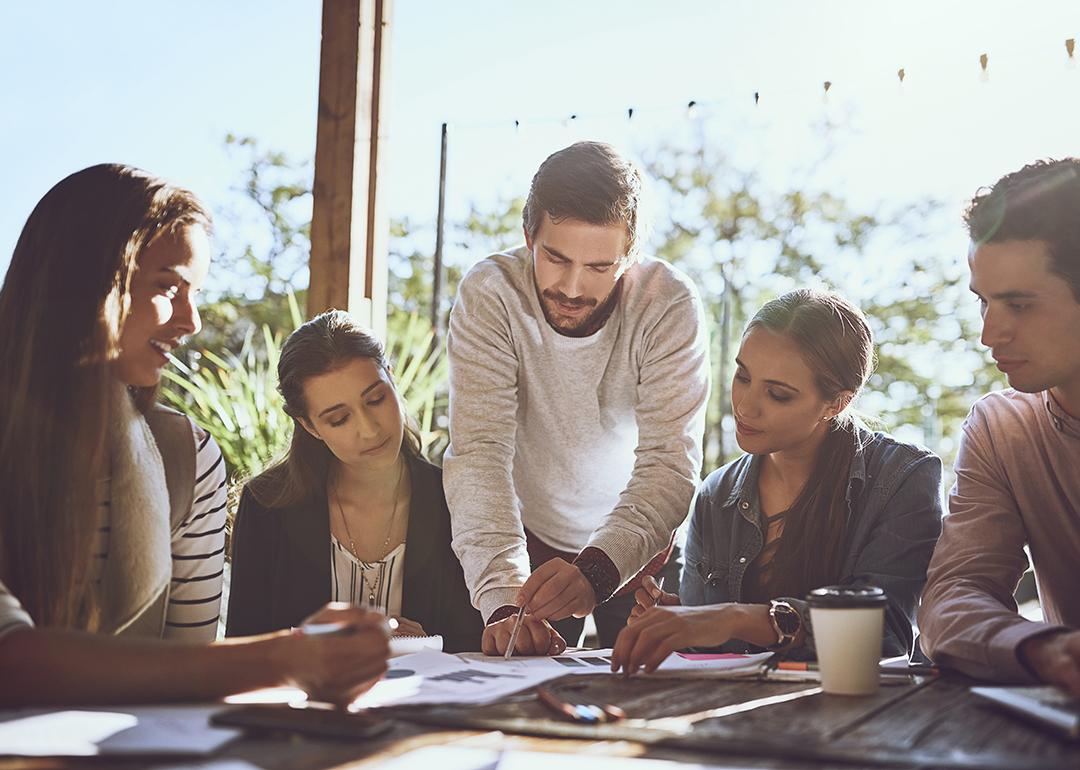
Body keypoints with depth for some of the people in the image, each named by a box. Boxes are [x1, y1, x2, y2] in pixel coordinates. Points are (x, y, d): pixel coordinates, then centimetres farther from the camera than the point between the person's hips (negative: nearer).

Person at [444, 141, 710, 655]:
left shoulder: (671, 306, -19)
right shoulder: (488, 296, -19)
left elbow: (669, 463, -25)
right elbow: (480, 452, -26)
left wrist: (595, 571, -43)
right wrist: (503, 598, -40)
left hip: (640, 545, 0)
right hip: (530, 541, 0)